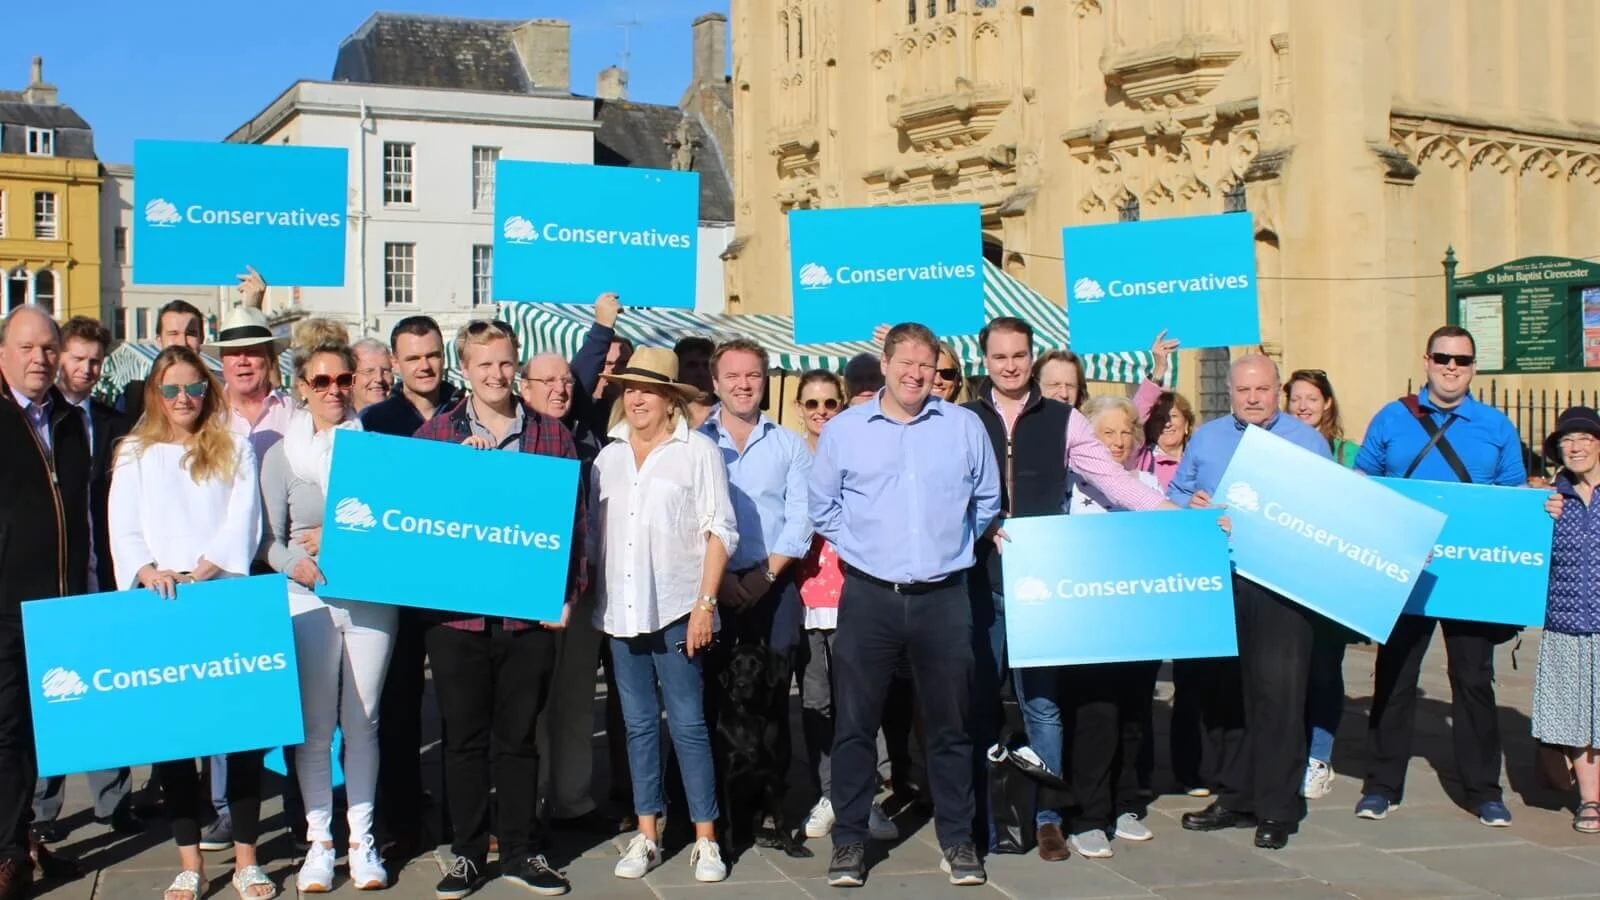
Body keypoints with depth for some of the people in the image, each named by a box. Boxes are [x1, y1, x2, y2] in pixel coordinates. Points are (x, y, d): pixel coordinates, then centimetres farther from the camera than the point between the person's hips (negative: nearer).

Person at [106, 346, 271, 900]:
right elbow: (124, 531, 4)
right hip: (161, 606, 1)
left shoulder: (233, 450, 12)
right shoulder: (135, 454, 13)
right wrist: (148, 572, -16)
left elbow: (243, 521, -1)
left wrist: (205, 569, -17)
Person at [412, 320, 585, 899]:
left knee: (519, 737, 9)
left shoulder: (551, 434, 5)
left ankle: (520, 851, 20)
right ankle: (467, 852, 20)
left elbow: (575, 518, 6)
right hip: (456, 608, 0)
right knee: (464, 737, 8)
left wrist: (567, 593, 0)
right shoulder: (435, 433, 5)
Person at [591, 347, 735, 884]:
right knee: (639, 725, 10)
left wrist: (705, 604, -11)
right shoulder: (608, 456, 10)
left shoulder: (698, 451, -2)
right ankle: (647, 837, 17)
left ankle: (706, 841, 6)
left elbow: (720, 531, -5)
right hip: (621, 612, 4)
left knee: (688, 724, -2)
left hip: (676, 609, -4)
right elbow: (595, 532, 13)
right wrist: (593, 598, 6)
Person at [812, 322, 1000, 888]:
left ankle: (957, 840, 21)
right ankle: (849, 840, 16)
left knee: (950, 724, 9)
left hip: (944, 597, 1)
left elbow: (987, 501, 15)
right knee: (855, 723, 4)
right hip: (869, 596, 0)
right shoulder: (843, 429, 2)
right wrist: (861, 548, 8)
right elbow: (824, 508, 10)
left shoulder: (965, 426, 3)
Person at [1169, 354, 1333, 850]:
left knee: (1277, 692, -7)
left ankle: (1277, 808, 0)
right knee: (1223, 690, 8)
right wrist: (1191, 504, -6)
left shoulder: (1305, 439, 6)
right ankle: (1234, 797, 19)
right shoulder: (1206, 438, 16)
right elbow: (1175, 494, 17)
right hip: (1217, 582, 4)